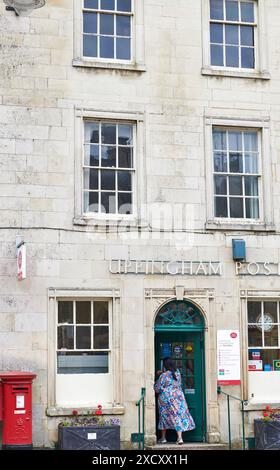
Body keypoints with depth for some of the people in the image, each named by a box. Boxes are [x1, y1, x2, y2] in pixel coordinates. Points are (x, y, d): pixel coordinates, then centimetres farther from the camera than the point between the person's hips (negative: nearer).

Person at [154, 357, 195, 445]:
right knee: (180, 415, 2)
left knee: (164, 417, 12)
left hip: (166, 399, -3)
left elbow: (157, 389, -9)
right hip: (179, 397, 3)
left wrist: (156, 383, 12)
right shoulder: (177, 373, 2)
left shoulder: (163, 376, -14)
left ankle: (163, 438, 19)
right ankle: (179, 437, -9)